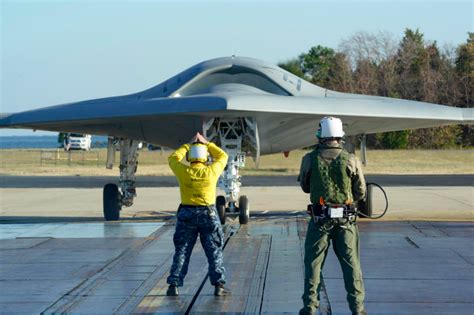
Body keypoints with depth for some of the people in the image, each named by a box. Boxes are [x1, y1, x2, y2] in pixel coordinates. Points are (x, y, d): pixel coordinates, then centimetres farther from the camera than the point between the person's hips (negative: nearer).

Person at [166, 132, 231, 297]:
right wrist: (206, 143, 17)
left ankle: (173, 285, 6)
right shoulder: (211, 171, -9)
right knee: (214, 252, 5)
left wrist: (188, 145, 22)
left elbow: (173, 158, 14)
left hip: (186, 214, 1)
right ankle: (219, 285, 2)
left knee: (181, 252, 8)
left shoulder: (183, 172, -8)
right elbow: (222, 156, 11)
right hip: (208, 214, -1)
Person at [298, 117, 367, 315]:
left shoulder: (310, 159, -6)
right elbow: (361, 192, 2)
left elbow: (305, 187, 9)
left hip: (320, 218, 0)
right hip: (346, 219, 0)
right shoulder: (351, 160, -6)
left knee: (313, 263, 9)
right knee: (351, 264, 8)